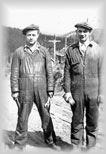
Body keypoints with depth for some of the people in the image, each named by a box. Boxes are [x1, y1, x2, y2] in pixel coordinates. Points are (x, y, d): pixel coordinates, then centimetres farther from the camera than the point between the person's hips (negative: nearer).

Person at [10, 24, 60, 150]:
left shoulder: (44, 51, 8)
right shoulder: (18, 52, 6)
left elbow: (49, 72, 6)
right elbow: (14, 73, 4)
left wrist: (50, 90, 1)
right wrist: (15, 90, -2)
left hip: (41, 89, 1)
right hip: (24, 90, -1)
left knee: (46, 116, 6)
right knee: (22, 117, 4)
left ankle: (50, 141, 21)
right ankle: (19, 144, 17)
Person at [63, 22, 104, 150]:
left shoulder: (98, 49, 4)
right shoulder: (70, 50, 5)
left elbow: (101, 72, 3)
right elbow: (67, 72, 3)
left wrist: (101, 92, -1)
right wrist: (67, 91, -4)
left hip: (93, 91, 0)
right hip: (76, 92, 0)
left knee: (92, 123, 9)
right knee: (77, 121, 9)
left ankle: (91, 146, 25)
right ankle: (76, 145, 23)